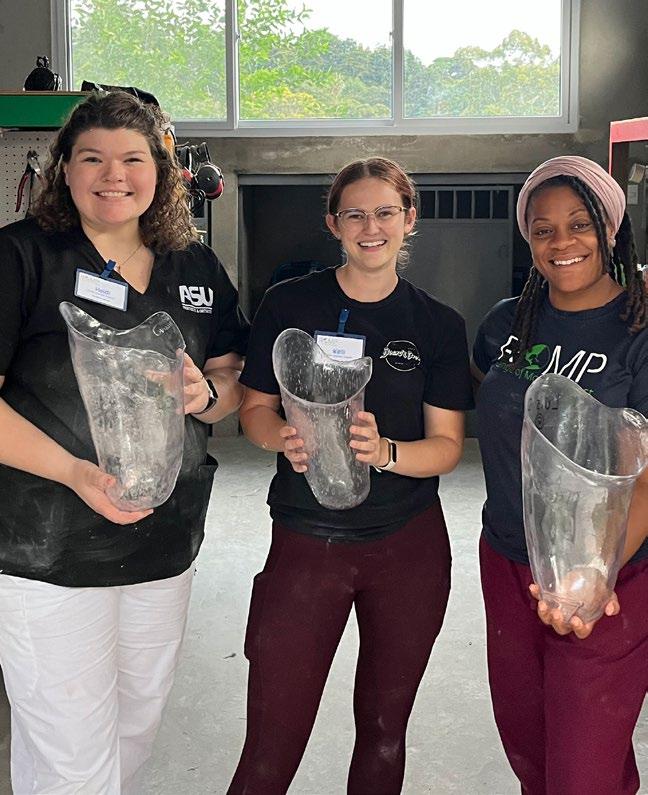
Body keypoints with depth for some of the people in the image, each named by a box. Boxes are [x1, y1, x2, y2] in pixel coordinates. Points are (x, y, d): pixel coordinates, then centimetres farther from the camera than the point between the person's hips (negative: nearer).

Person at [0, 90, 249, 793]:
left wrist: (206, 392, -10)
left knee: (138, 725, 21)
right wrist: (76, 472, -26)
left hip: (165, 544, 6)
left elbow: (236, 382, 13)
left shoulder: (196, 269, 8)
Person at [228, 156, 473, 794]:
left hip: (409, 546, 2)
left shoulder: (439, 325, 2)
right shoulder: (289, 304, -1)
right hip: (306, 543, -1)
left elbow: (447, 445, -1)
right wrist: (283, 437, -17)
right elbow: (254, 407, 5)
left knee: (384, 728, 16)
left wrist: (384, 451, -21)